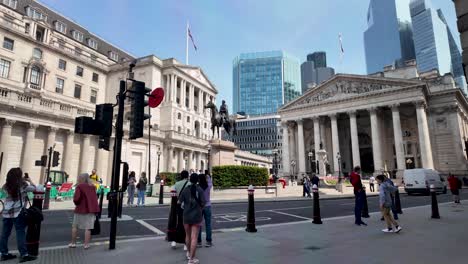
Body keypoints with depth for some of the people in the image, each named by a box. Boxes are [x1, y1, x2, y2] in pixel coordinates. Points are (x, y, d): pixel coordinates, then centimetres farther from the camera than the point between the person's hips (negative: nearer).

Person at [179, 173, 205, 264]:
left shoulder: (185, 190, -4)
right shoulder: (200, 190, -9)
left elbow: (179, 202, -1)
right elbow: (203, 203, -9)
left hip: (186, 216, 3)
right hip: (197, 216, -2)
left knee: (188, 235, 20)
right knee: (194, 238, 1)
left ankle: (189, 254, 38)